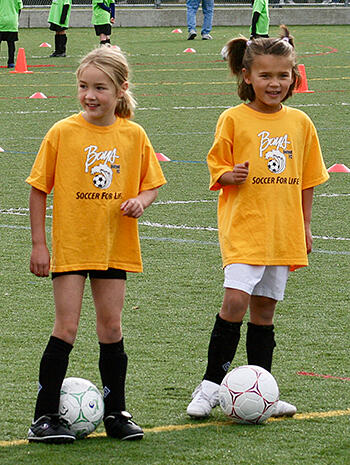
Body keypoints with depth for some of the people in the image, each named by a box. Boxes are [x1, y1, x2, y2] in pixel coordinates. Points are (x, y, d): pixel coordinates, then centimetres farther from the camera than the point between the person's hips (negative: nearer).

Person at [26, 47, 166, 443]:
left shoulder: (133, 135, -1)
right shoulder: (63, 133, -8)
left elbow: (151, 183, 11)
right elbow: (39, 188, -2)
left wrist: (141, 201, -13)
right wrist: (38, 244, -5)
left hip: (114, 247, 2)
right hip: (70, 246, -2)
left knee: (111, 327, 8)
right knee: (67, 326, -5)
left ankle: (115, 413, 20)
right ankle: (45, 417, 2)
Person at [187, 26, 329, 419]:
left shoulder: (300, 123, 7)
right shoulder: (234, 119, -4)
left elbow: (306, 180, 15)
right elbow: (217, 167, 1)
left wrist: (304, 226, 14)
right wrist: (229, 176, -20)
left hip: (282, 232, 4)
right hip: (242, 227, -4)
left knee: (264, 310, 9)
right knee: (235, 300, -16)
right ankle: (211, 384, -4)